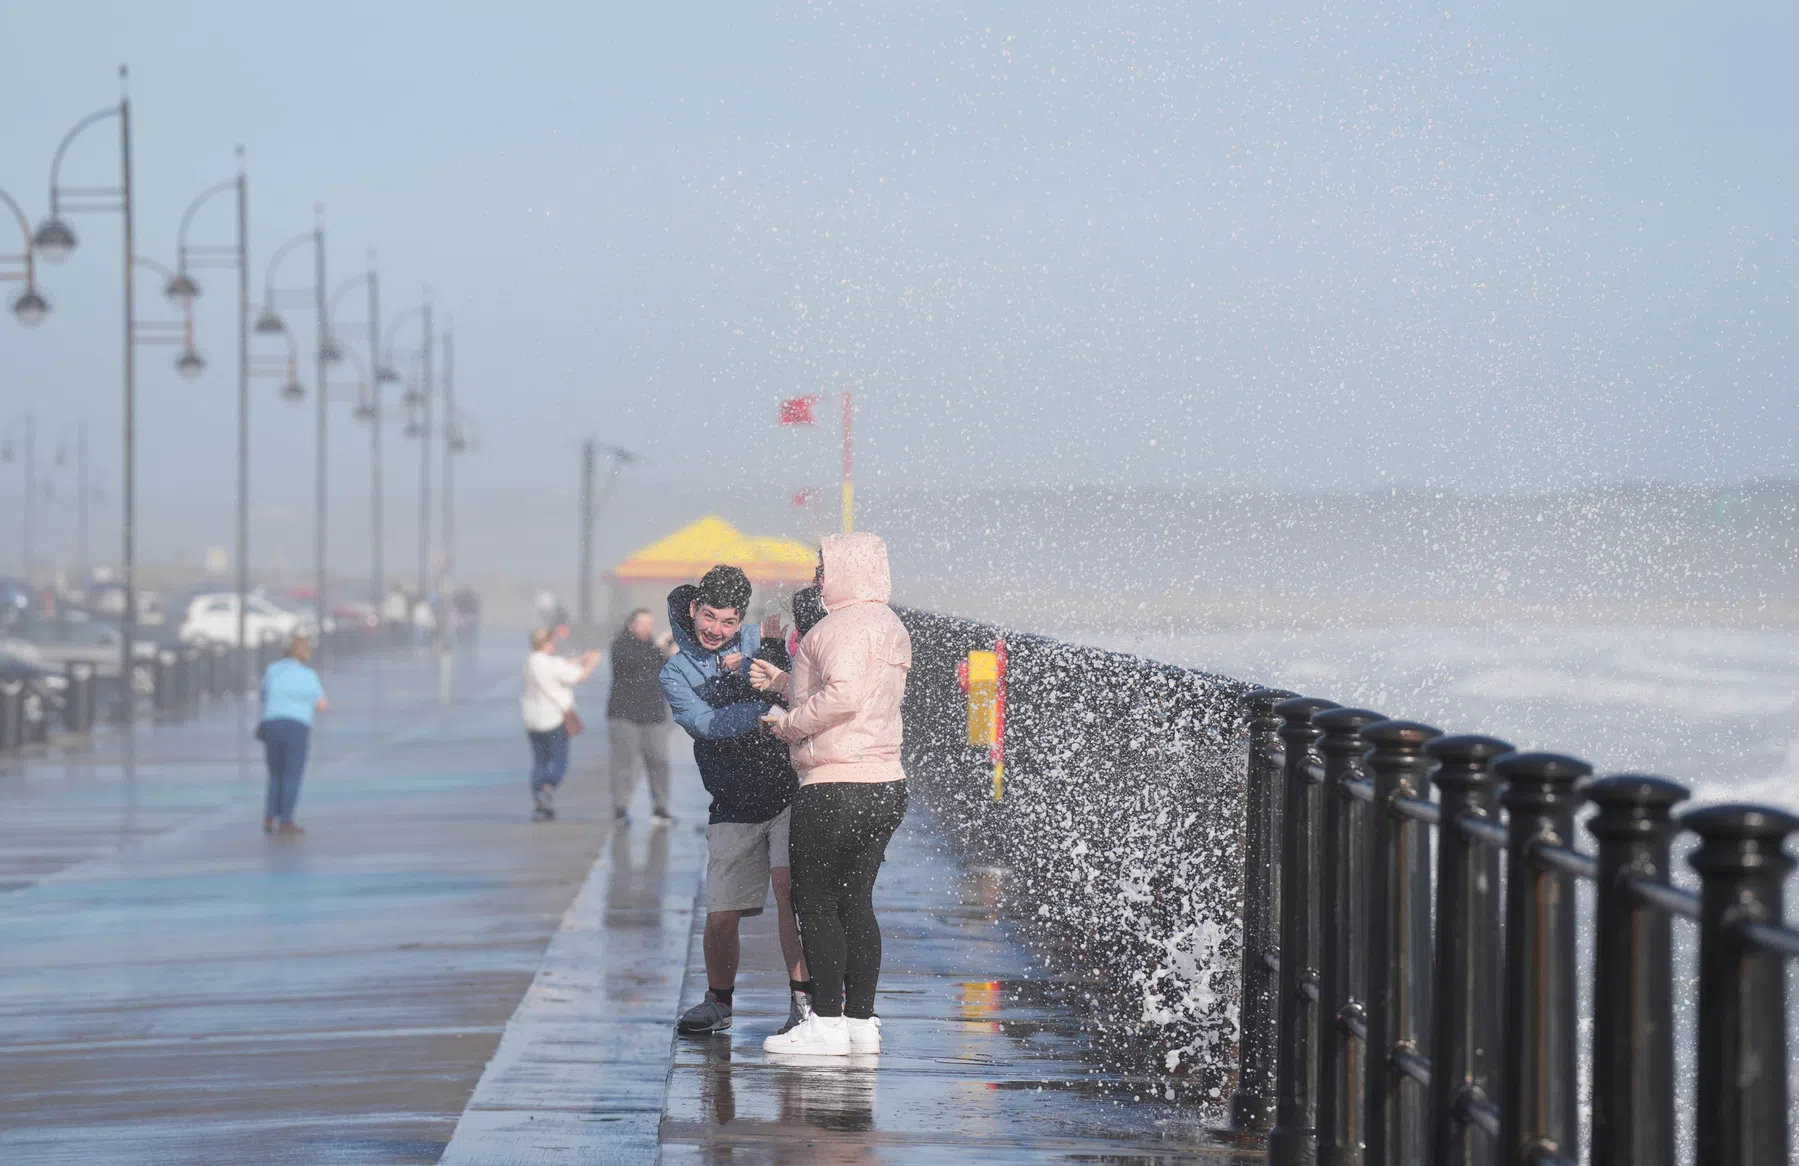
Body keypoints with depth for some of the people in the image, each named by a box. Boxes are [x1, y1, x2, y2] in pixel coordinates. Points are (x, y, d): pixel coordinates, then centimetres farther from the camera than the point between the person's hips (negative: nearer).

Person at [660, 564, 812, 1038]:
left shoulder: (757, 641, 3)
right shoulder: (676, 674, 2)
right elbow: (707, 723, -16)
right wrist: (768, 706, -25)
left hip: (787, 791, -1)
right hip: (733, 808, 1)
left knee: (788, 888, -19)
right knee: (720, 917, 1)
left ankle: (802, 999, -14)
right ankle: (717, 1004, 24)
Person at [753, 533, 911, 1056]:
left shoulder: (847, 625, -13)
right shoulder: (890, 626, 18)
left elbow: (842, 697, -27)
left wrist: (789, 724, -12)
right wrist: (783, 682, 19)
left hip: (835, 790, -10)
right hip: (885, 784, 10)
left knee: (814, 901, -3)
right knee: (855, 902, 12)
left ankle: (826, 1022, -5)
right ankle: (862, 1021, 12)